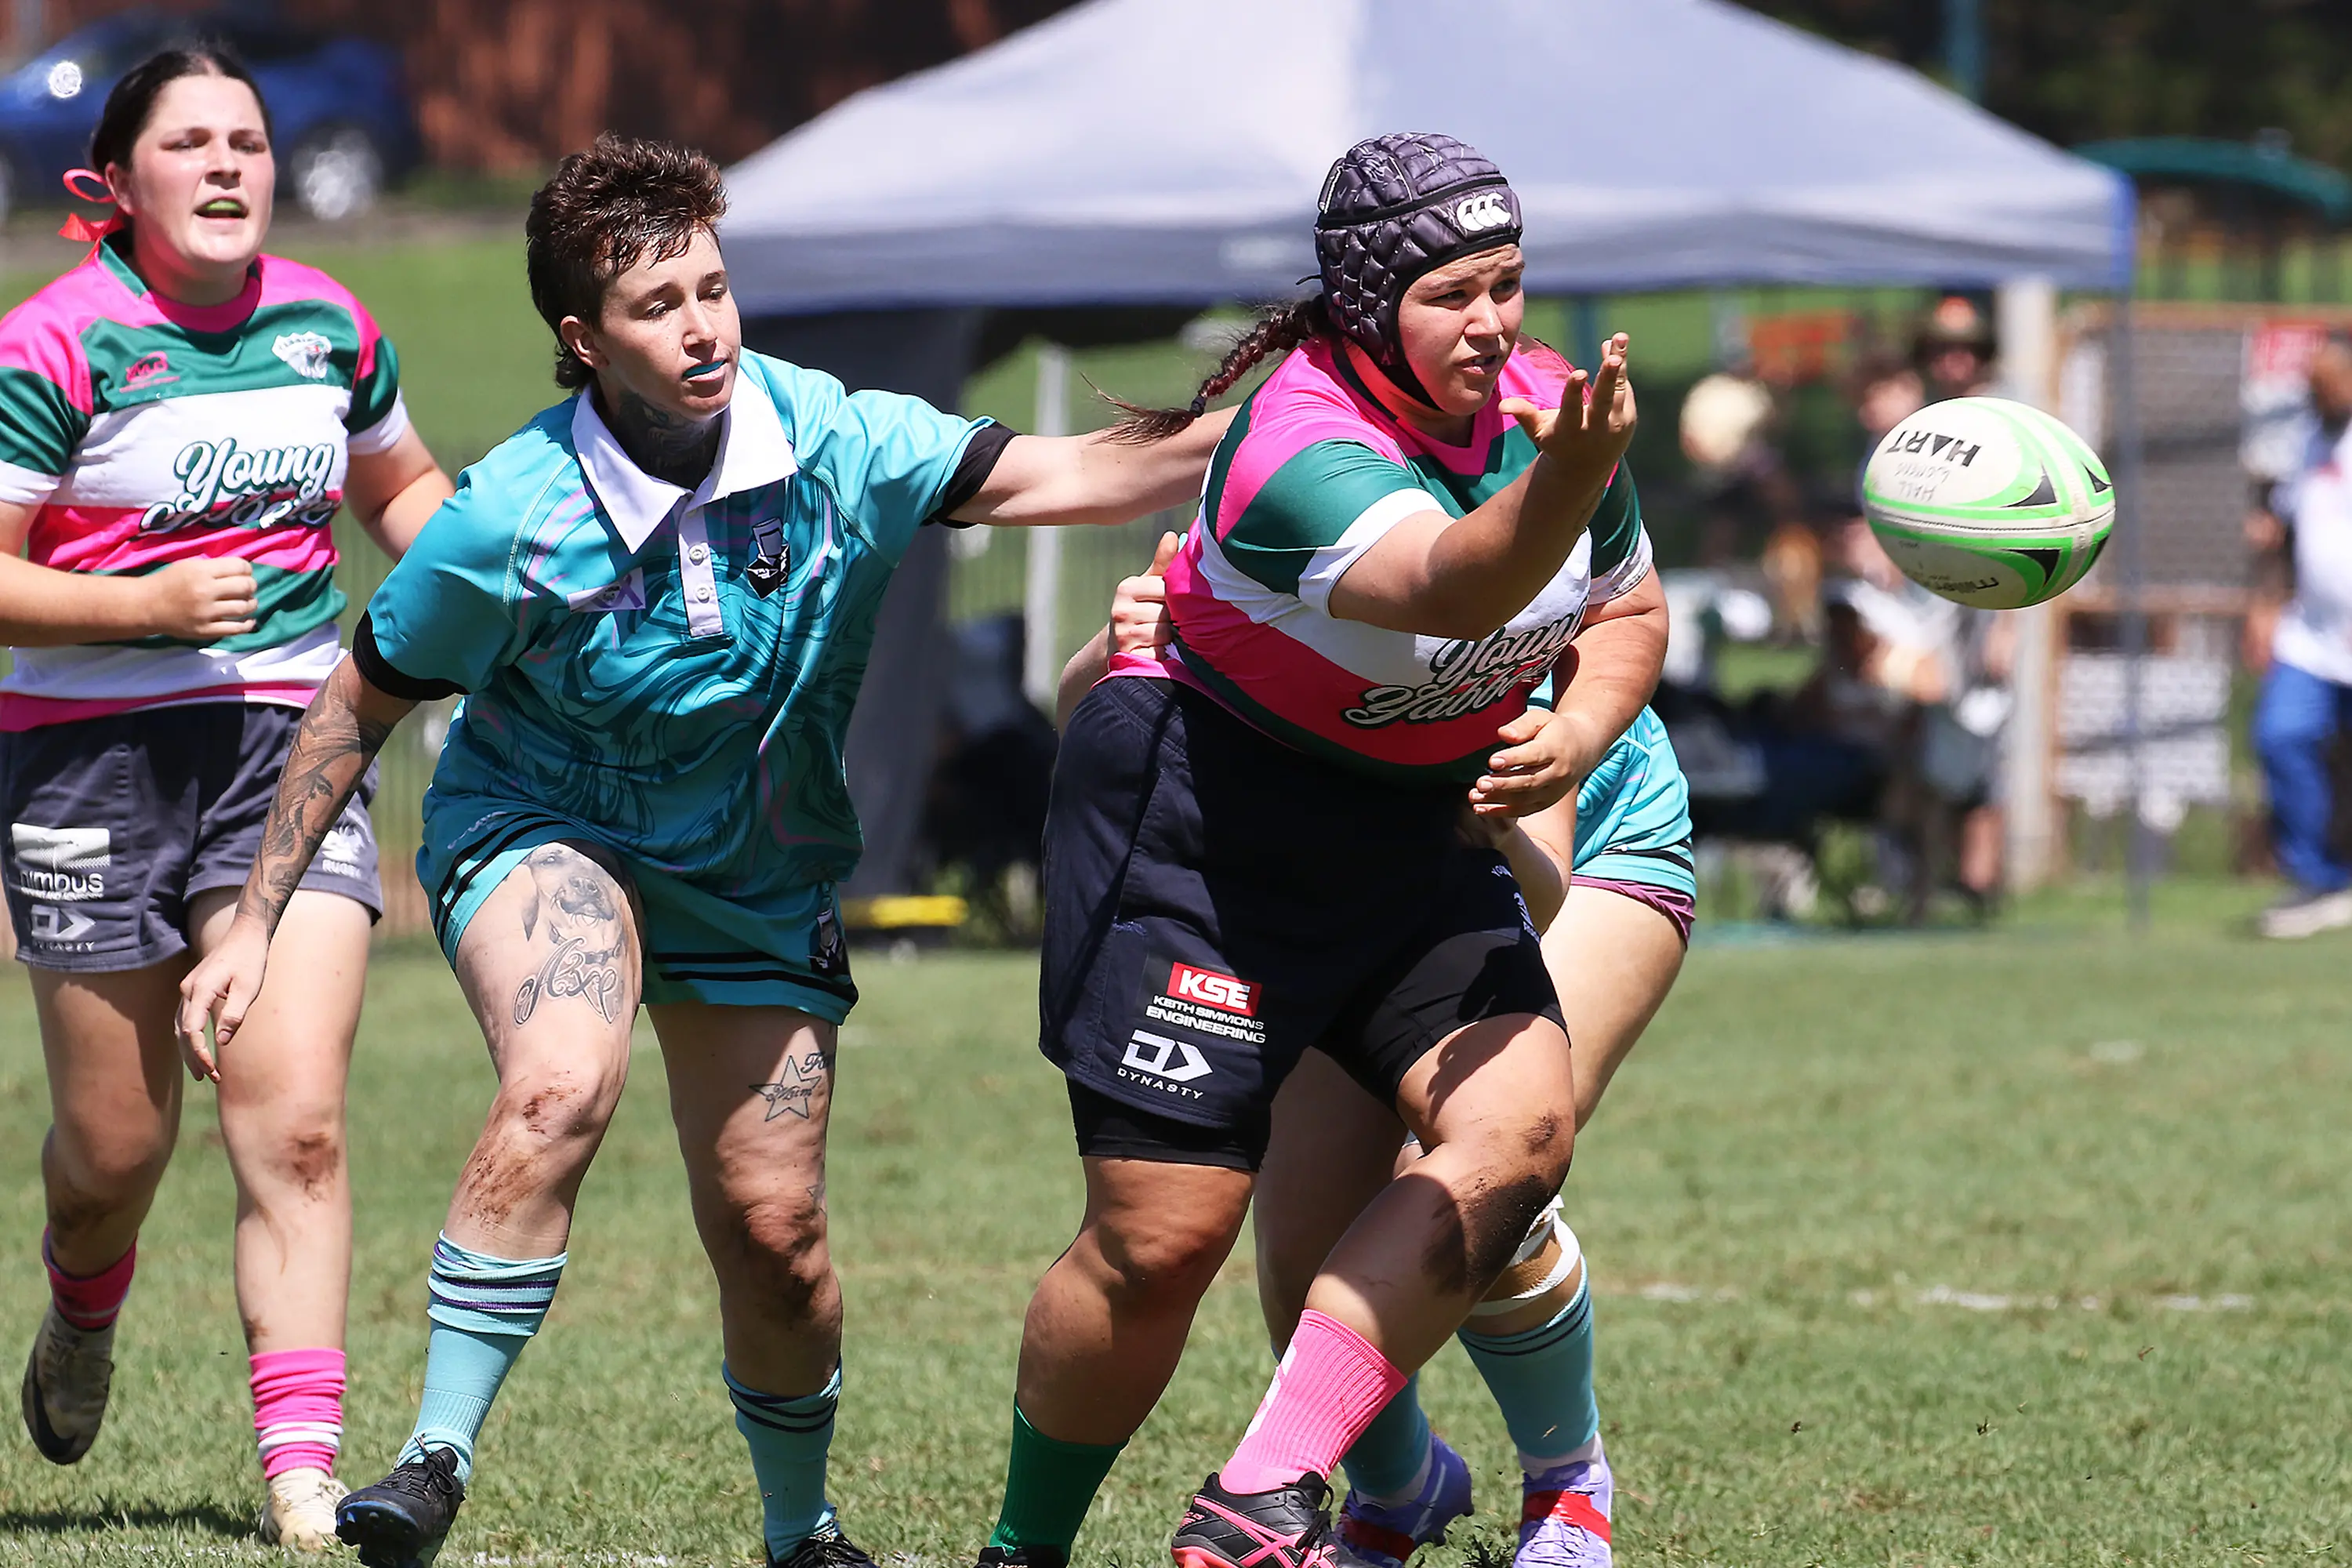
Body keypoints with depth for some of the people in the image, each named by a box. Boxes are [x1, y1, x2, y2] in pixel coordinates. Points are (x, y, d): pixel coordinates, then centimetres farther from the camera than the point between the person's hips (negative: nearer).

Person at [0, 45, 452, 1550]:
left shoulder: (327, 325, 7)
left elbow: (403, 484, 26)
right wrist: (149, 604, -21)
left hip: (292, 744, 3)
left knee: (295, 1121, -12)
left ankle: (302, 1471, -13)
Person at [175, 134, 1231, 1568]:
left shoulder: (828, 440, -17)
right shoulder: (509, 523, -22)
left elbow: (1046, 479, -13)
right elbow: (359, 707, -9)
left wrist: (1223, 438, -30)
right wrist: (258, 923, -7)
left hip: (759, 880, 3)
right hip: (544, 830, -3)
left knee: (773, 1231, 3)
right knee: (562, 1087, -34)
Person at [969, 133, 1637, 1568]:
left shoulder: (1543, 405, -4)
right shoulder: (1304, 454, -28)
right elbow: (1453, 588, -49)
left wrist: (1569, 738, -6)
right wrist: (1564, 483, -68)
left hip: (1415, 834, 7)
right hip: (1201, 817, -7)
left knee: (1517, 1124, -17)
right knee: (1160, 1240, -9)